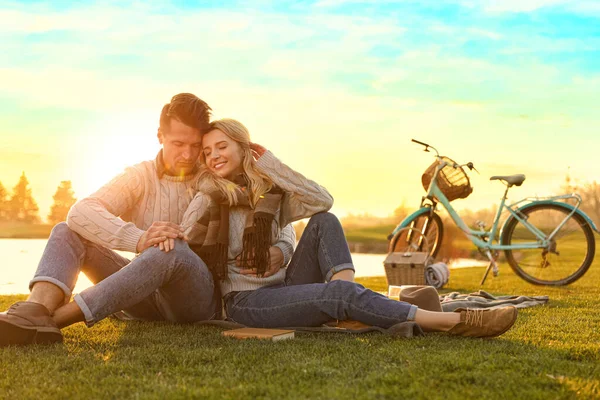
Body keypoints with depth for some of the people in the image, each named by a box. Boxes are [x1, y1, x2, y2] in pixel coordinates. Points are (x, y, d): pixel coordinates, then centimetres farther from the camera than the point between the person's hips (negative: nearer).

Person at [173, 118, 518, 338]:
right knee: (339, 293, -29)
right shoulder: (206, 200, 0)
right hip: (247, 301, -6)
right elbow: (180, 244, -12)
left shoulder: (270, 193, 11)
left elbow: (323, 200, -4)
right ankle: (455, 322, -34)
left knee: (324, 222, -13)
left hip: (283, 284, 6)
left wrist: (272, 167, -6)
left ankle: (349, 312, -30)